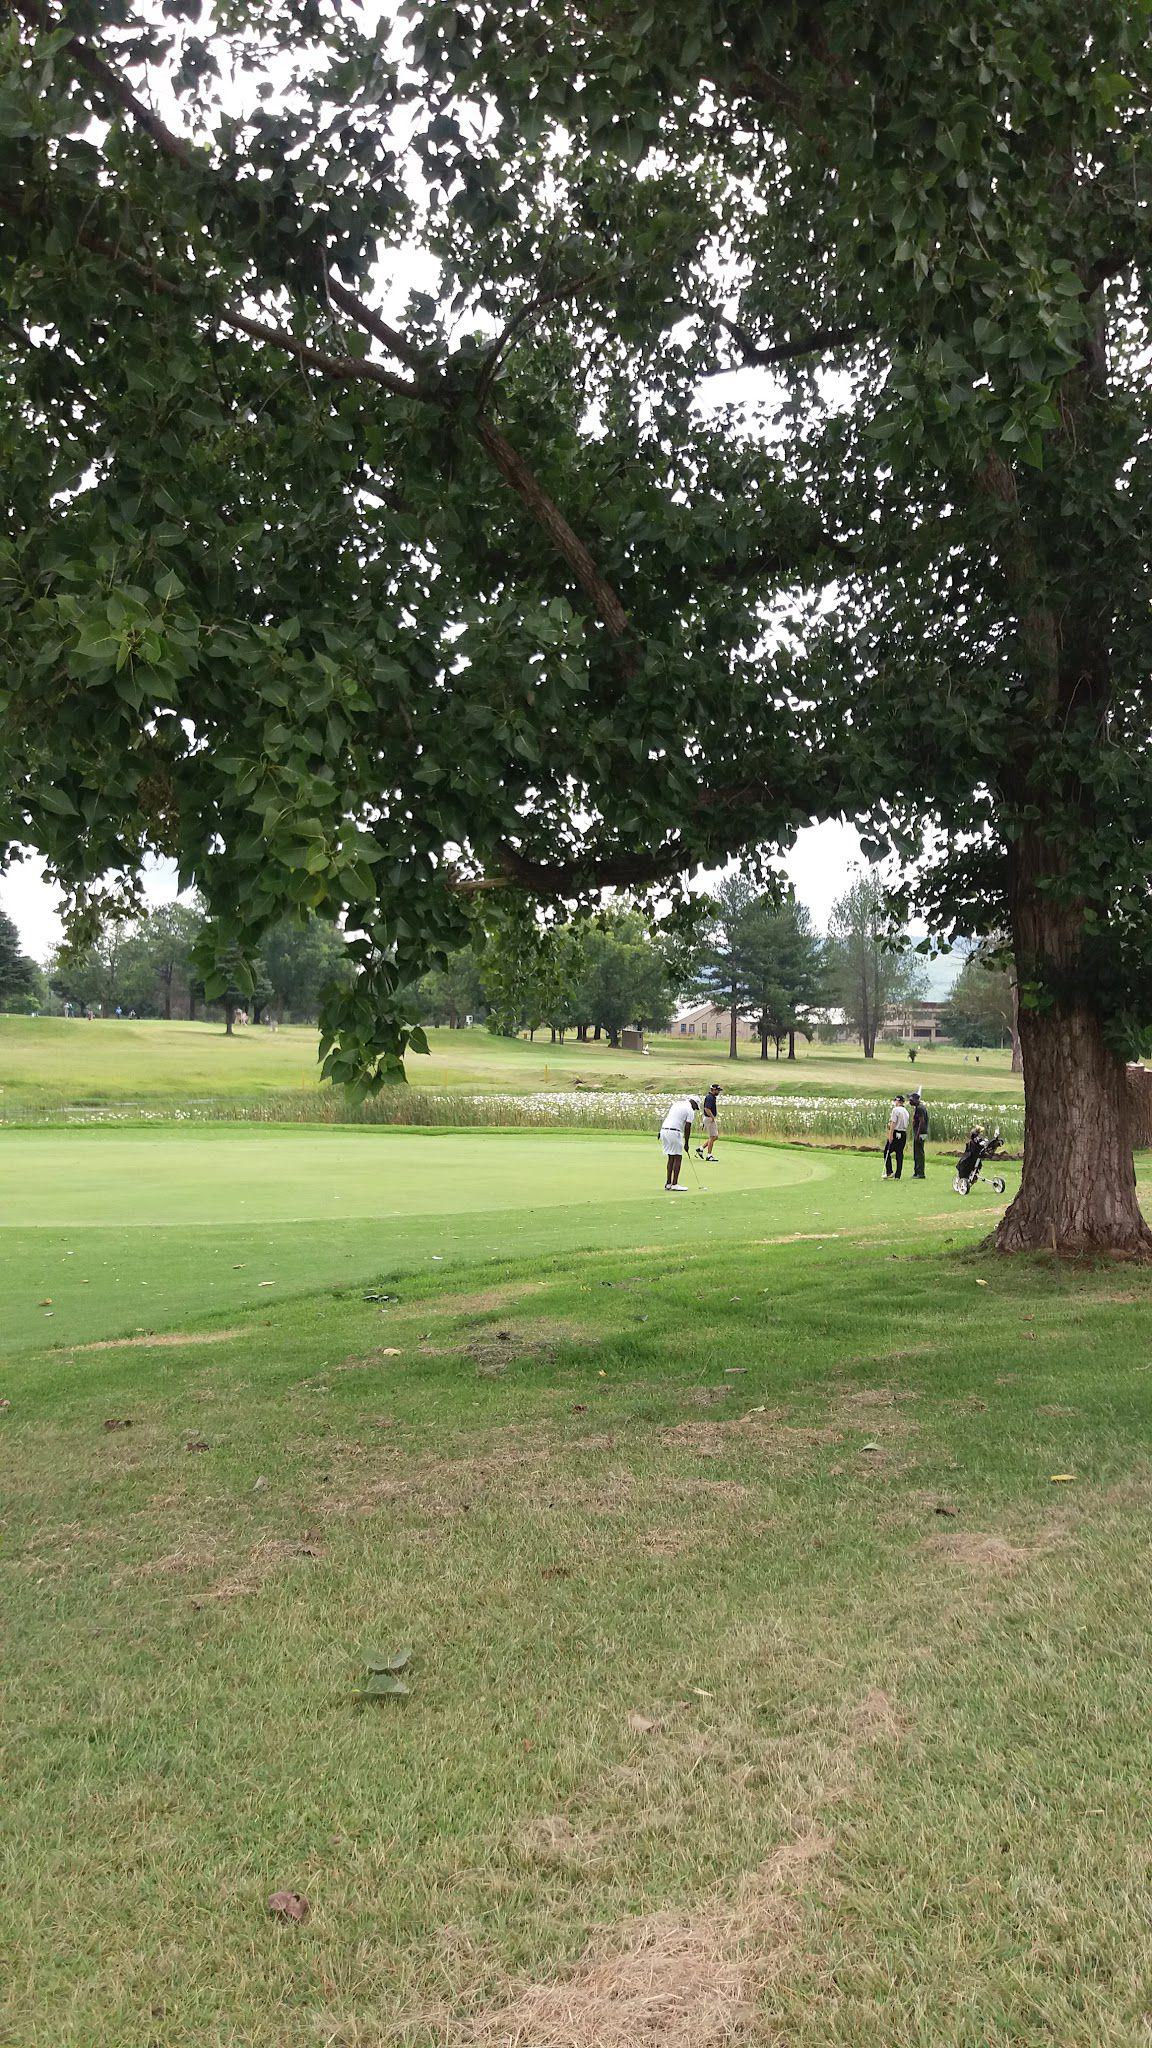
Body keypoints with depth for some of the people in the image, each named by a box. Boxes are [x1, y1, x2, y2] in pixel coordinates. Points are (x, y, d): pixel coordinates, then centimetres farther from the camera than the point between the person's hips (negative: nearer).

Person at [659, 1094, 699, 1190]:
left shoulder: (676, 1104, 21)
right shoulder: (690, 1110, -3)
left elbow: (666, 1116, 17)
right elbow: (687, 1128, -5)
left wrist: (660, 1131, 17)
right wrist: (686, 1143, 2)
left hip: (664, 1130, 8)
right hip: (674, 1132, -8)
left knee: (671, 1158, 14)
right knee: (678, 1158, -2)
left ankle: (668, 1183, 13)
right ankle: (674, 1184, -5)